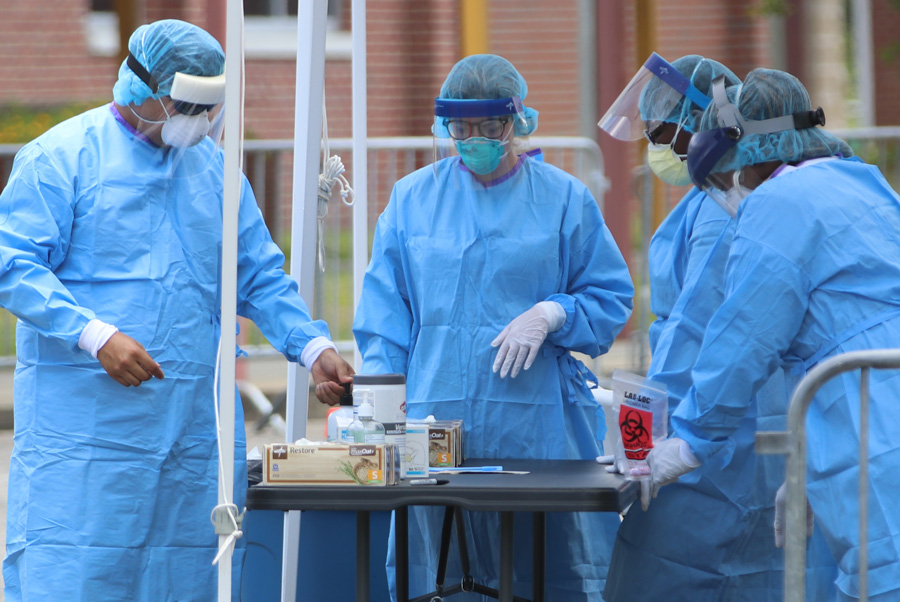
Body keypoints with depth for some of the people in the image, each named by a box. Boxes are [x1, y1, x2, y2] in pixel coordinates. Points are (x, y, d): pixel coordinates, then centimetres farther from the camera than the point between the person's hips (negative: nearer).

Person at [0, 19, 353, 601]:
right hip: (86, 418, -5)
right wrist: (96, 335, -20)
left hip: (197, 421, 6)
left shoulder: (214, 166, 16)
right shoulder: (61, 157, -2)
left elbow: (260, 275, 19)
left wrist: (313, 346, 3)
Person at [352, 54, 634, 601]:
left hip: (537, 429, -1)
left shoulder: (564, 198, 6)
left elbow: (612, 296, 9)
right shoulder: (413, 198, 12)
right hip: (434, 425, 2)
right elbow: (385, 311, 12)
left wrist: (549, 315, -11)